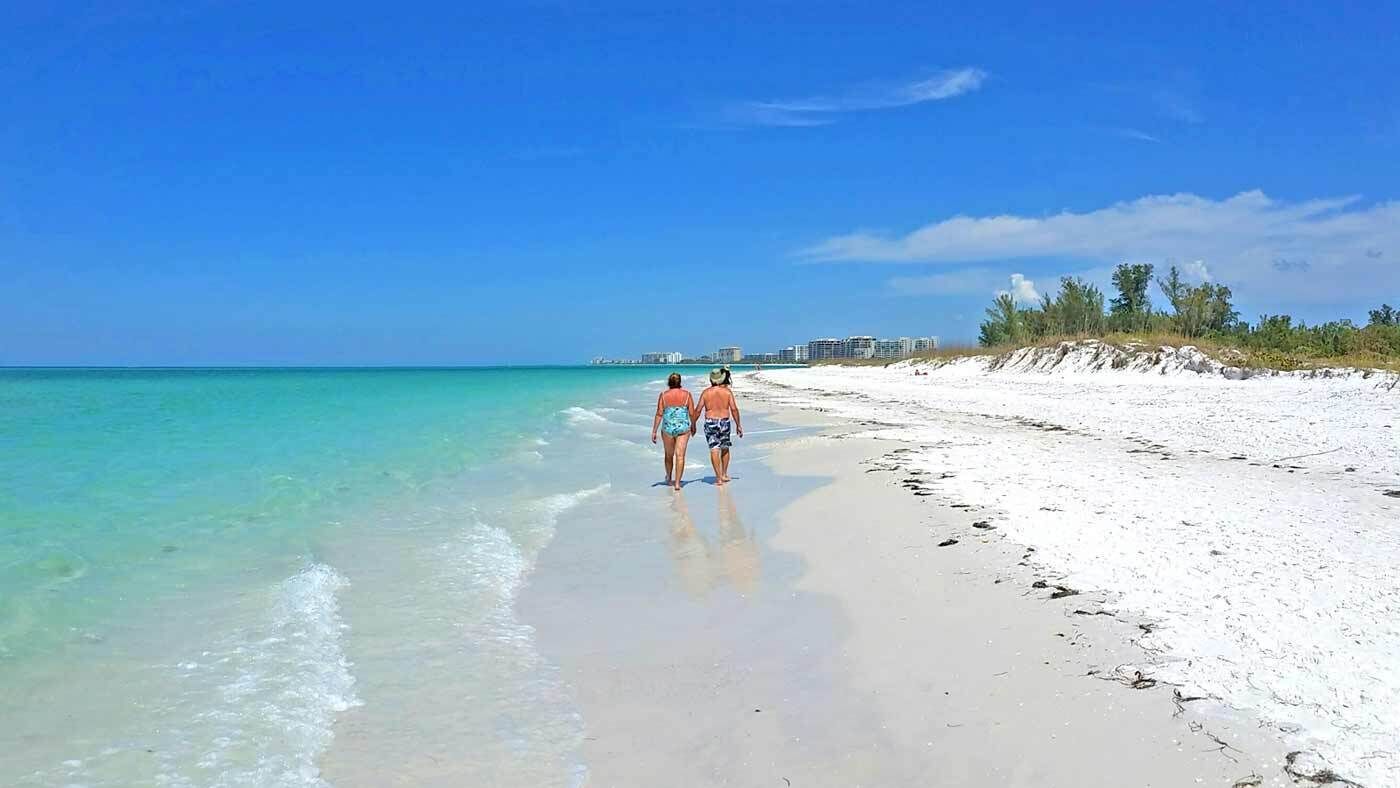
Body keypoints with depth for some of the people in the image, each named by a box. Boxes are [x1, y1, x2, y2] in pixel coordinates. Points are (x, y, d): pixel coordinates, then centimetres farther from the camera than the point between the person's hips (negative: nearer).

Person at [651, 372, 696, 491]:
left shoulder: (664, 395, -2)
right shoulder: (686, 394, -1)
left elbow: (659, 414, -4)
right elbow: (692, 413, 1)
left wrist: (654, 431, 0)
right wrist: (693, 426, 18)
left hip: (668, 427, 1)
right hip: (683, 427, -1)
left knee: (669, 455, 19)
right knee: (680, 455, -1)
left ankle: (669, 478, 39)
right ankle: (677, 483, -8)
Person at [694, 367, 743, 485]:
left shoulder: (706, 392, -1)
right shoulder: (727, 391, -1)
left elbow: (698, 410, 0)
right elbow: (734, 409, -5)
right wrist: (738, 425, 3)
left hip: (710, 422, -1)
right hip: (725, 421, 1)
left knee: (714, 450, -2)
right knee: (725, 448, 19)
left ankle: (718, 477, -6)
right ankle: (724, 474, 25)